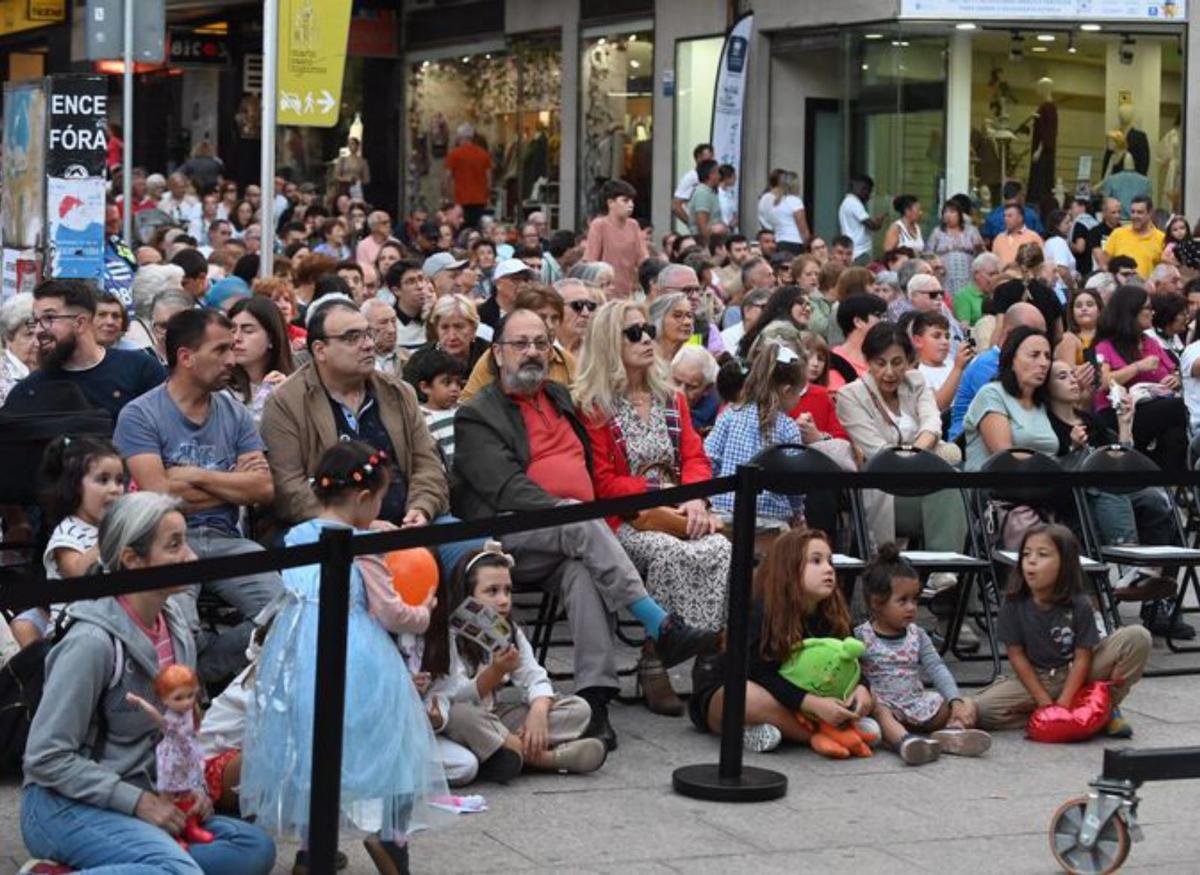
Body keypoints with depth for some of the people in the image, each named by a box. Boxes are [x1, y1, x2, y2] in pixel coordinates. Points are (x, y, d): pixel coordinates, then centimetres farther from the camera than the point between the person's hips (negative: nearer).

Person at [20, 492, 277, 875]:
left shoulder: (177, 632, 5)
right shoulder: (93, 642, -18)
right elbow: (46, 758, -18)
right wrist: (138, 802, -18)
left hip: (141, 798, 8)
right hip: (65, 805, -8)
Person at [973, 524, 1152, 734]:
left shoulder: (1079, 606, -15)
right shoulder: (1013, 604, -14)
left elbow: (1082, 657, -14)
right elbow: (1016, 654, -9)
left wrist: (1063, 704, -23)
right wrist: (1044, 702, -15)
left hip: (1076, 677, 0)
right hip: (1034, 679, 0)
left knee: (1137, 637, -20)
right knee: (979, 710, -27)